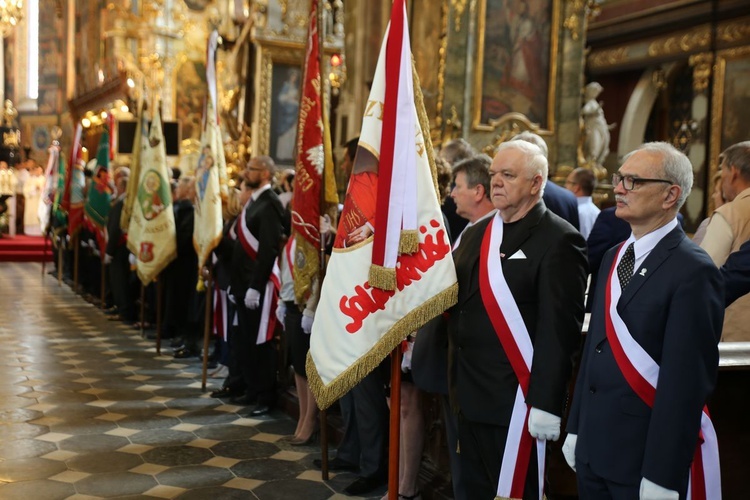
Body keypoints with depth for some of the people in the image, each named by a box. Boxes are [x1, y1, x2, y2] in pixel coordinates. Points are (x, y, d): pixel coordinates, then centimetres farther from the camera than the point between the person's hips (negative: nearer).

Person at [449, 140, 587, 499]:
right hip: (469, 394, 7)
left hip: (516, 400, -7)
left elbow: (559, 328, -17)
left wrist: (546, 403, -19)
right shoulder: (476, 233, 12)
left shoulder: (559, 240, -12)